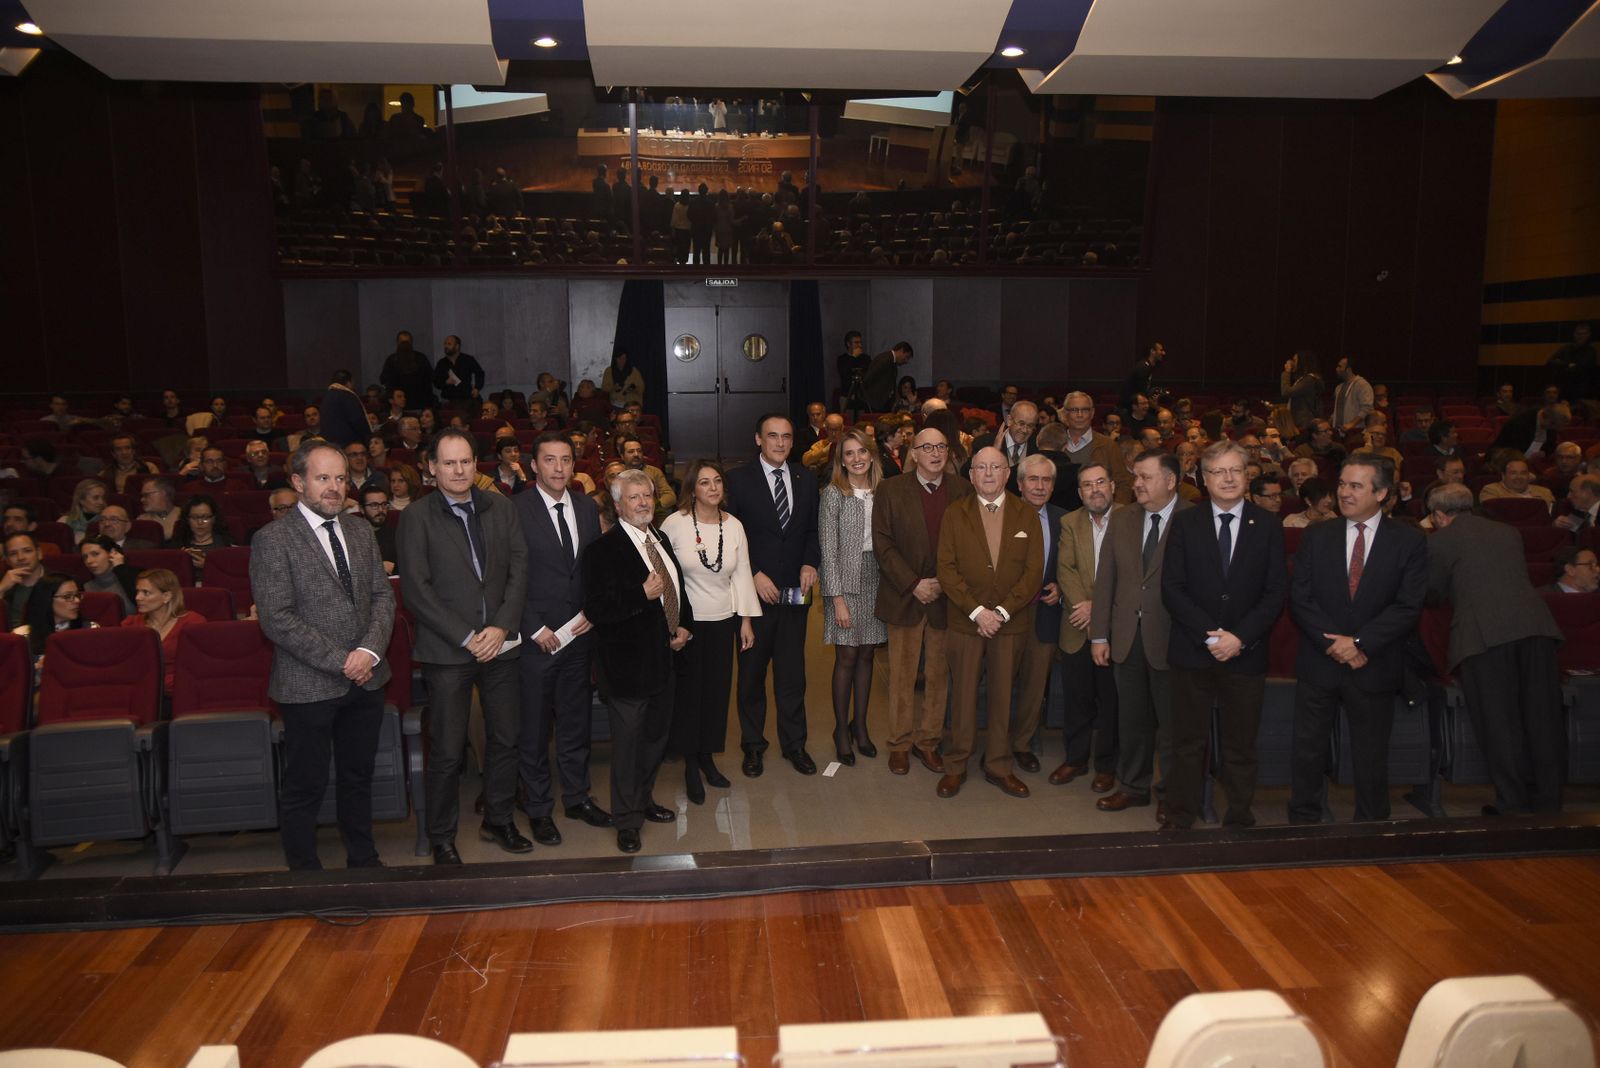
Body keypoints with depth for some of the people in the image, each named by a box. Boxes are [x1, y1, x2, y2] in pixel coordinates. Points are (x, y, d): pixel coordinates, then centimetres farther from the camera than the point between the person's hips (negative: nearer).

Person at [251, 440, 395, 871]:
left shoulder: (360, 530, 9)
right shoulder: (273, 539, -10)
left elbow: (383, 594, 8)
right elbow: (277, 619, -15)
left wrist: (370, 650, -9)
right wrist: (340, 662, -16)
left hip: (366, 677, 6)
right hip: (309, 686, -5)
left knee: (358, 776, 18)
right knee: (305, 787, 7)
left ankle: (364, 861, 34)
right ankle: (305, 872, 24)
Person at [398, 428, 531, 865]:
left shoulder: (500, 508, 6)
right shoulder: (418, 518, -5)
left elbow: (519, 568, 3)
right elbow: (416, 590, -8)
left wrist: (502, 626, -9)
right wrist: (465, 637, -13)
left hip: (500, 644, 4)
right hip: (447, 650, -4)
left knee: (505, 739, 12)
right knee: (447, 751, 3)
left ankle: (499, 820, 31)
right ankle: (442, 838, 20)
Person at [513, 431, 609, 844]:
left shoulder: (587, 508, 7)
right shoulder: (515, 509, -9)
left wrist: (592, 613, -2)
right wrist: (535, 629, -13)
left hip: (578, 635, 5)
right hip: (535, 638, -4)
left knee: (576, 723, 16)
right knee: (534, 729, 8)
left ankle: (576, 797, 31)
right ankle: (538, 809, 23)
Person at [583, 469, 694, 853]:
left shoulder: (662, 541, 10)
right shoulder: (603, 550, -16)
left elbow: (677, 591, 20)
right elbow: (596, 610, -22)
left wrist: (685, 626, 4)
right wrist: (643, 594, -27)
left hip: (665, 659, 8)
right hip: (629, 665, -8)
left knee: (657, 736, 20)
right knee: (628, 742, 4)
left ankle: (644, 799, 40)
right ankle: (628, 820, 20)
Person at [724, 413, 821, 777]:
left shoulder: (805, 479, 7)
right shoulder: (738, 480, -4)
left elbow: (813, 530, 13)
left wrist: (810, 563, -4)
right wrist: (753, 574, -12)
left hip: (795, 591, 3)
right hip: (754, 590, -2)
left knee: (792, 672, 9)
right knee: (752, 672, 10)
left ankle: (794, 743, 23)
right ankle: (753, 744, 24)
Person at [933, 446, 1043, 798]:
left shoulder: (1027, 516, 5)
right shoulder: (954, 514, 3)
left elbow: (1034, 572, -2)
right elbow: (946, 569, -4)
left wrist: (1002, 611, -11)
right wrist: (977, 610, -13)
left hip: (1011, 622, 1)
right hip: (965, 621, -1)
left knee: (1003, 695, 9)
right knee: (963, 695, 4)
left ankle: (998, 767, 20)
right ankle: (955, 766, 16)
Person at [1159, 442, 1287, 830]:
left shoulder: (1267, 525, 4)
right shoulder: (1185, 523, 3)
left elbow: (1276, 592, 0)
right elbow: (1172, 588, -2)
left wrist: (1239, 637, -12)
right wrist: (1210, 635, -12)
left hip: (1245, 654, 0)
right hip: (1192, 652, 0)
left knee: (1240, 746, 8)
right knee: (1188, 743, 6)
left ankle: (1239, 822, 20)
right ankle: (1179, 820, 16)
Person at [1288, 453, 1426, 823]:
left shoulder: (1409, 541, -2)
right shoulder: (1317, 535, 3)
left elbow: (1408, 607, -9)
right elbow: (1299, 597, -3)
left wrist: (1359, 643, -17)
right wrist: (1333, 642, -14)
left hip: (1373, 667, -1)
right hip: (1318, 663, 1)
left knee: (1371, 758, 10)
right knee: (1308, 751, 7)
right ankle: (1303, 823, 20)